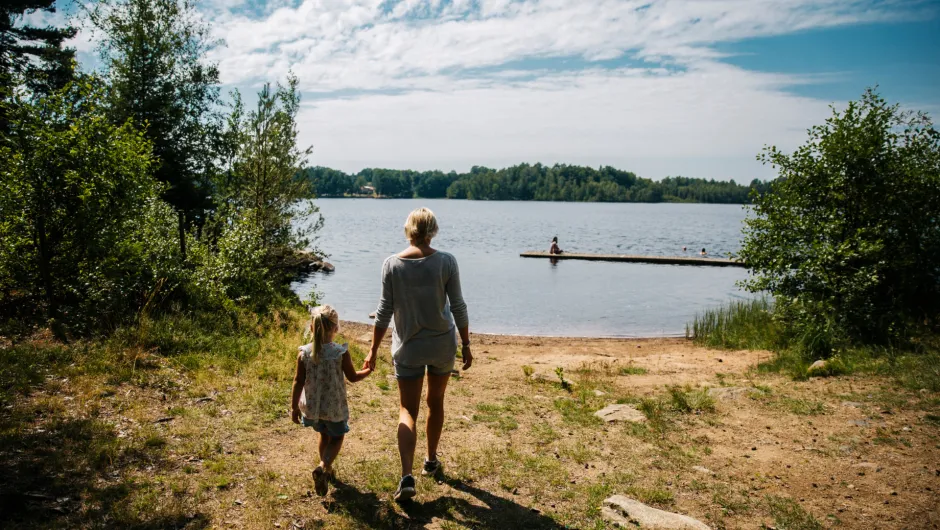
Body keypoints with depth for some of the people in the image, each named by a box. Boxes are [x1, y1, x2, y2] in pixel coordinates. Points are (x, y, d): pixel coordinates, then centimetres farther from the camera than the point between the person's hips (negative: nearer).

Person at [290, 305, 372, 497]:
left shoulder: (304, 353, -11)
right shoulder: (341, 353, -16)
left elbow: (298, 382, -7)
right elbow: (353, 377, -6)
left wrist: (294, 407, 4)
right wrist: (368, 371, 15)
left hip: (311, 407, 3)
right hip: (334, 408, -3)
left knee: (324, 435, 27)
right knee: (337, 437, 17)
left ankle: (326, 468, 40)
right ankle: (323, 467, -6)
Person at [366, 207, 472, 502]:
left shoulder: (392, 264, -9)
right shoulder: (445, 262, -10)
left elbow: (385, 311, -7)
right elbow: (458, 307, -7)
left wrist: (374, 350, 2)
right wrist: (466, 345, 4)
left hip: (408, 347, -1)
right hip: (442, 343, 1)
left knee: (407, 411, 6)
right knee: (436, 402, 21)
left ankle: (407, 476, -9)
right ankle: (431, 461, 36)